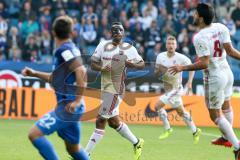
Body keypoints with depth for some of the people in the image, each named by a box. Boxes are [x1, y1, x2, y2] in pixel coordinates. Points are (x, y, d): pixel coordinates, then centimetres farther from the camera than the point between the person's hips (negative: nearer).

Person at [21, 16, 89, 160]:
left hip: (68, 107, -10)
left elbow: (81, 71, -24)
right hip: (71, 108, 10)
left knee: (34, 134, -12)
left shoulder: (65, 50, -12)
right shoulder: (69, 49, 15)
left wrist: (78, 100, -25)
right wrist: (35, 73, 23)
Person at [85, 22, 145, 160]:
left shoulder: (129, 49, -3)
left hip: (116, 89, -6)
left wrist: (133, 64, -17)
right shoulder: (103, 45, 8)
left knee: (101, 121, -8)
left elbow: (142, 64, 4)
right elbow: (93, 63, 9)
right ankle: (136, 143, 32)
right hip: (105, 87, 6)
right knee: (113, 121, 15)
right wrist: (101, 68, -12)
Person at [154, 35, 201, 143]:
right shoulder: (160, 56, -3)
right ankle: (195, 131, 31)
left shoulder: (181, 58, -17)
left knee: (158, 106, -17)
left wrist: (189, 82, -14)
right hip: (167, 89, 6)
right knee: (181, 112, 17)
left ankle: (167, 129, -3)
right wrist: (158, 71, -19)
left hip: (175, 89, -6)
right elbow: (156, 73, 5)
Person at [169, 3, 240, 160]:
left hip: (214, 78, -7)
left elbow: (204, 63, -25)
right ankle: (227, 138, 47)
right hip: (227, 72, 7)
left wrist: (182, 68, -18)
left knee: (216, 115, 4)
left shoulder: (199, 38, -23)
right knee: (226, 106, 27)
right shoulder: (221, 27, -6)